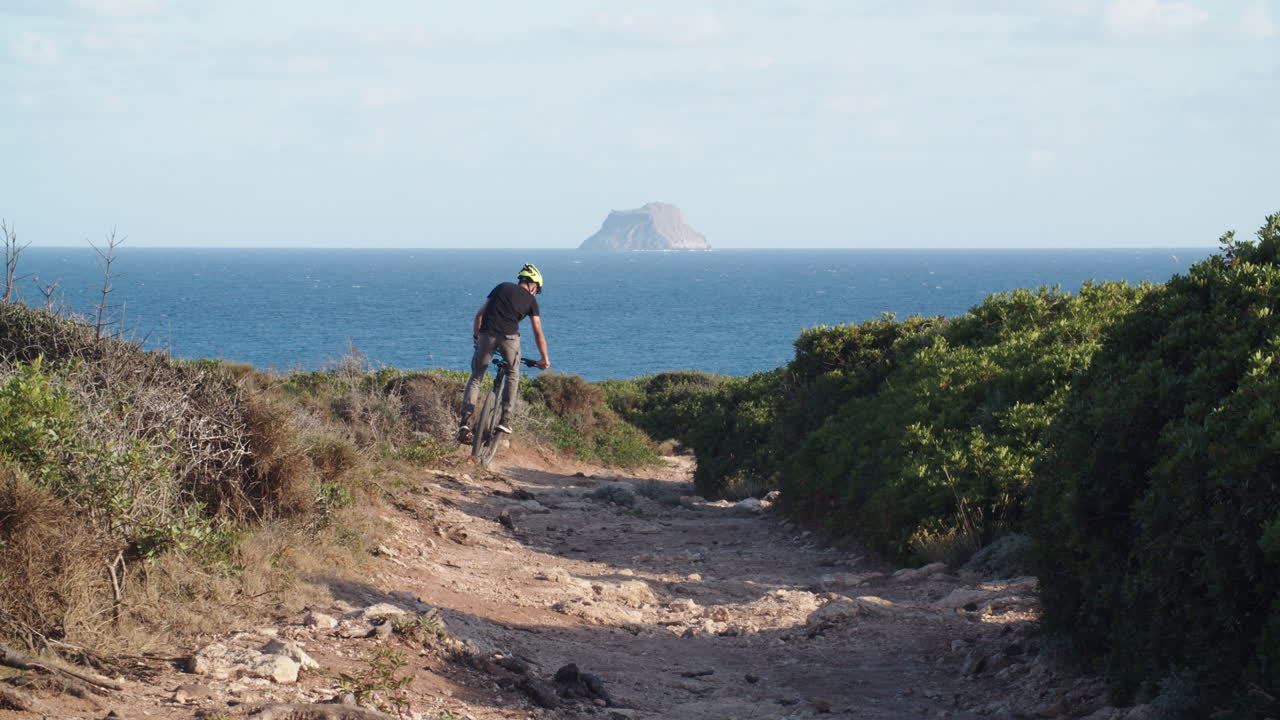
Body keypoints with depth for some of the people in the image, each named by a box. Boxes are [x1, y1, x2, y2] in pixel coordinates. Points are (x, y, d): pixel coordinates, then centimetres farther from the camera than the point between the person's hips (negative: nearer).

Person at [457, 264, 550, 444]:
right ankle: (505, 419, 11)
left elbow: (479, 314, 19)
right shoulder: (530, 300, 15)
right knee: (512, 376, 22)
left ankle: (465, 421, -4)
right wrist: (545, 359, 23)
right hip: (509, 337, -2)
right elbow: (538, 333, 14)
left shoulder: (502, 287, 21)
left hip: (487, 334, 2)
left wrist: (475, 337, 30)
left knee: (476, 378, 11)